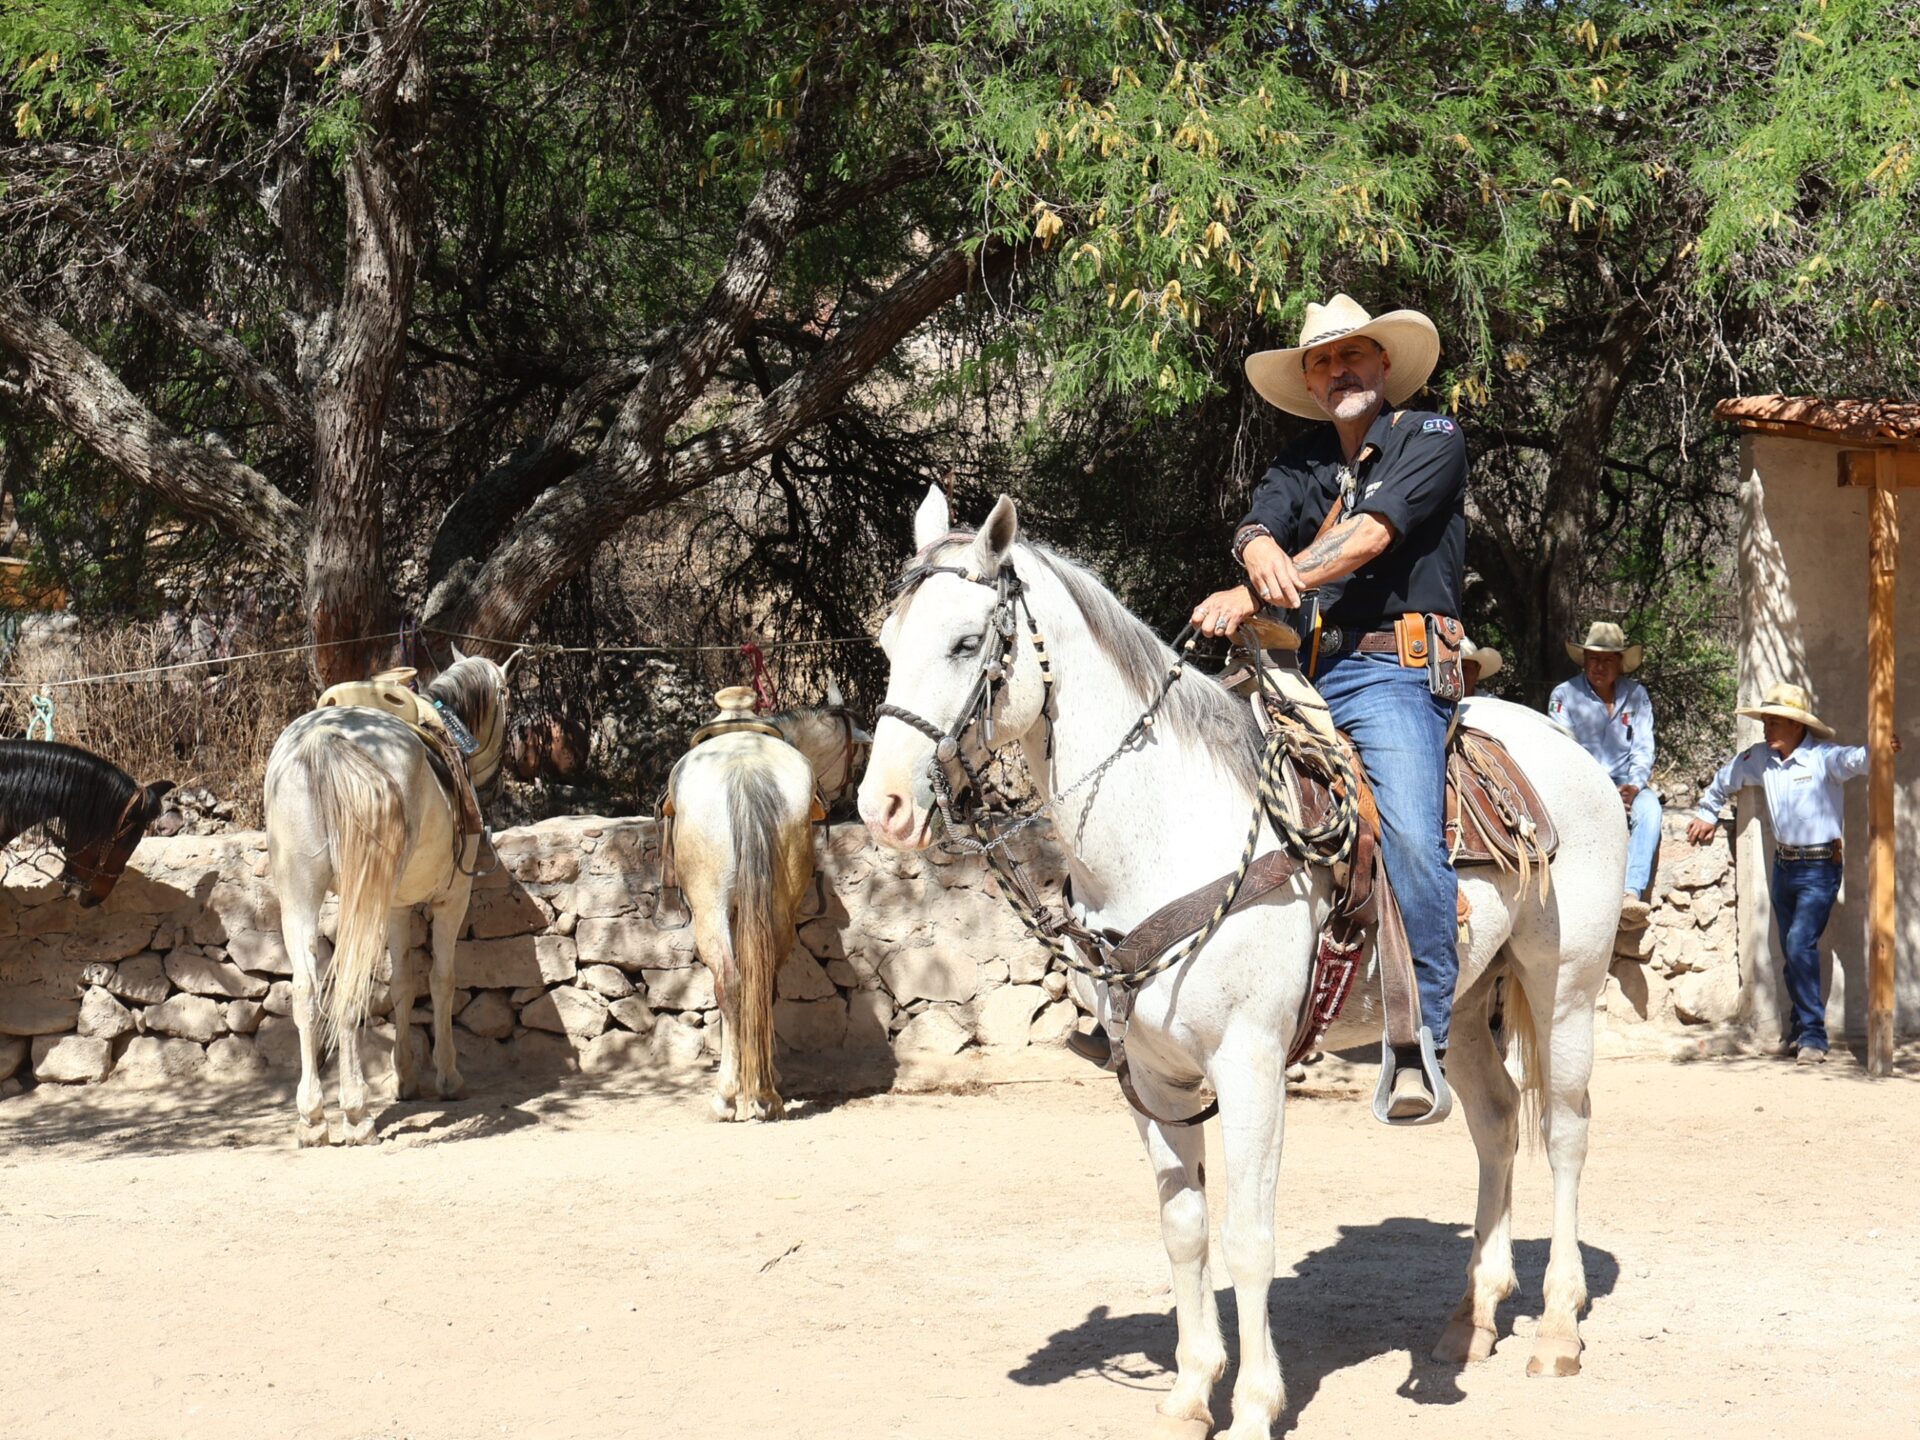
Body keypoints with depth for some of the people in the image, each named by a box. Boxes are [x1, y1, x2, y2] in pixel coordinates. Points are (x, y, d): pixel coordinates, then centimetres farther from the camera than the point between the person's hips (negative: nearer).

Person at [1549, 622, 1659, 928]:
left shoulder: (1636, 695, 11)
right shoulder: (1565, 695, 3)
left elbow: (1643, 748, 5)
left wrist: (1634, 785, -16)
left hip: (1624, 784, 2)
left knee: (1649, 807, -32)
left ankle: (1631, 894, -46)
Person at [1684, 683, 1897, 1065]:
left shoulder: (1822, 758, -16)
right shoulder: (1760, 758, 3)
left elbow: (1857, 759, -35)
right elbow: (1726, 778, 23)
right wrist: (1707, 813, 35)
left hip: (1820, 867, -7)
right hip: (1783, 865, 7)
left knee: (1800, 944, -19)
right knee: (1792, 951, 12)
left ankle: (1813, 1037, -14)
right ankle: (1800, 1029, 26)